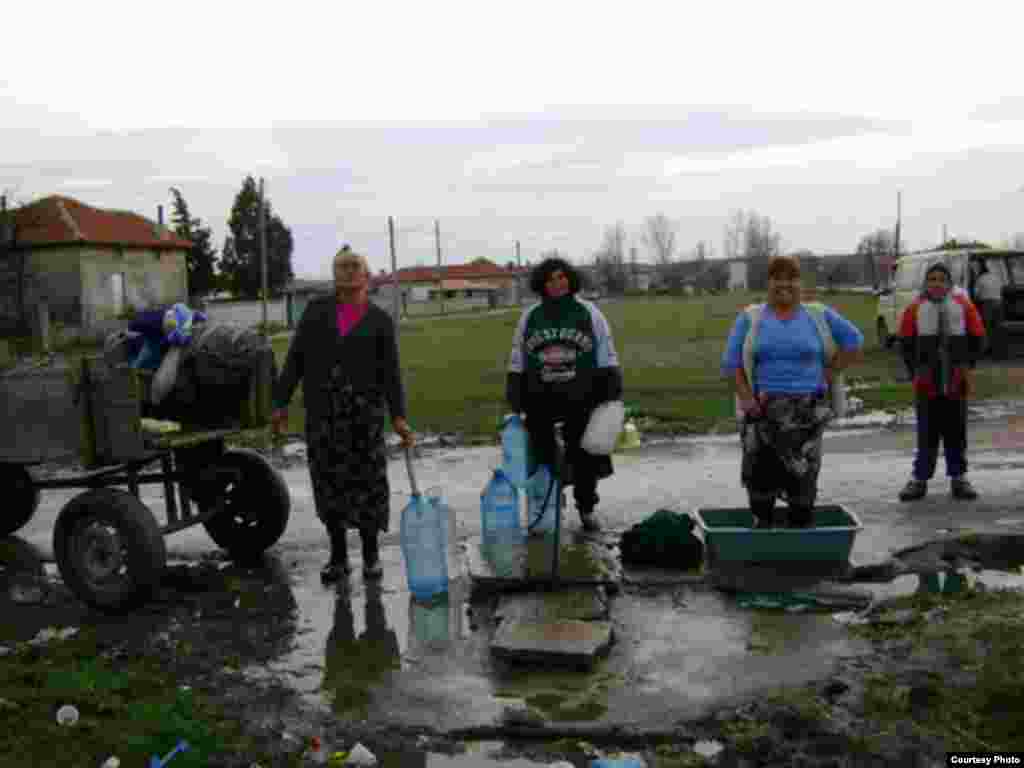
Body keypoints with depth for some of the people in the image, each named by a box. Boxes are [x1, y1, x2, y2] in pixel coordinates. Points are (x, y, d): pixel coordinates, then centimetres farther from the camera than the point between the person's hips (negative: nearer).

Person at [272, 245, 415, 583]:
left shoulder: (380, 320, 4)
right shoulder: (316, 310, 9)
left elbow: (390, 373, -2)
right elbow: (295, 359, 7)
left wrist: (398, 416, -13)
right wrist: (281, 402, 1)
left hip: (364, 408, -1)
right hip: (322, 410, 2)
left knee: (367, 479, 2)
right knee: (329, 479, 6)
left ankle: (370, 554, 18)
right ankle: (338, 556, 19)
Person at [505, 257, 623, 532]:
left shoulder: (589, 313, 2)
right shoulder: (530, 316, 6)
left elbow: (607, 359, 3)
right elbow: (517, 362, 11)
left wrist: (612, 393, -4)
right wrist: (514, 394, 6)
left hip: (582, 399, -1)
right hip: (541, 399, 1)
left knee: (585, 456, 8)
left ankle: (586, 507, 25)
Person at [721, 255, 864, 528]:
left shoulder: (820, 316, 7)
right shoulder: (750, 317, 6)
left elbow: (855, 344, 12)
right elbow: (731, 362, 3)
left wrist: (828, 375, 2)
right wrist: (746, 398, -10)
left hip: (807, 411, 0)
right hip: (762, 411, 0)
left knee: (802, 477, 0)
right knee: (760, 476, 3)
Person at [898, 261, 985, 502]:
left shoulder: (963, 305, 1)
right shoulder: (915, 308, -1)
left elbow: (976, 337, 6)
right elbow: (906, 342, 2)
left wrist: (968, 366, -2)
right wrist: (916, 370, -3)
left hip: (956, 382, 1)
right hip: (926, 384, -1)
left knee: (956, 432, 10)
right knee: (927, 433, 3)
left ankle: (958, 477, 21)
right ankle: (919, 478, 11)